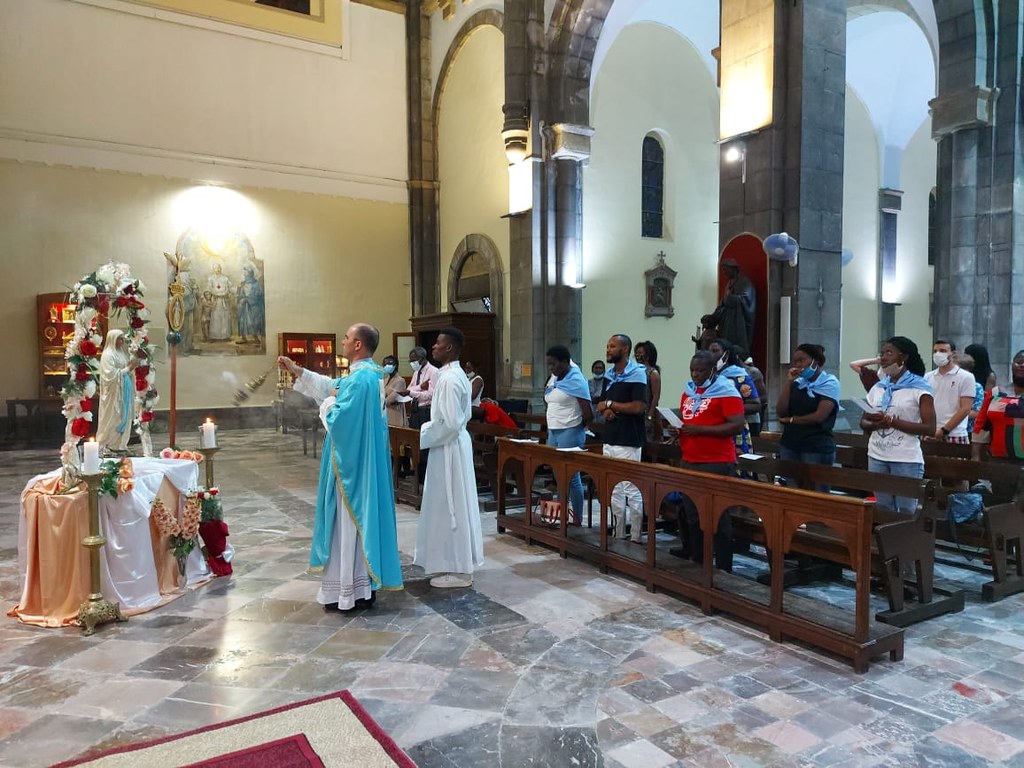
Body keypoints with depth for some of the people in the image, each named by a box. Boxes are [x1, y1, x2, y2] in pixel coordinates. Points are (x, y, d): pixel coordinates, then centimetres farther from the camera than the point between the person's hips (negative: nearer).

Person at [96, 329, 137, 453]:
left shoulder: (121, 352, 11)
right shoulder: (108, 355, -14)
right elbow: (112, 375, -20)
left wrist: (132, 365, -1)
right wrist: (129, 368, -17)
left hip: (124, 390, 8)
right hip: (114, 392, -8)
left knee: (124, 417, 10)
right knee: (113, 418, -1)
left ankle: (120, 443, 19)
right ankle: (109, 445, 9)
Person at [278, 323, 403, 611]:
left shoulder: (360, 379, -21)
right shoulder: (370, 374, 10)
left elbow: (337, 420, -23)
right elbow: (331, 385, 24)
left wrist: (329, 402, -3)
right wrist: (297, 371, 27)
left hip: (352, 463, -10)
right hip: (365, 461, 10)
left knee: (349, 522, 1)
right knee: (362, 518, 16)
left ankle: (350, 591, 12)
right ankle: (366, 584, 26)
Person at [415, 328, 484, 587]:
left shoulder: (449, 379, -21)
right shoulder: (457, 374, 11)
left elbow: (451, 423, -26)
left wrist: (425, 437, -12)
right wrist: (431, 428, 14)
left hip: (448, 448, -10)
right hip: (455, 444, 10)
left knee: (449, 508, -1)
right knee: (456, 507, 16)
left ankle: (457, 570, 10)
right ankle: (459, 564, 27)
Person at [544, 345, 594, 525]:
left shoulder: (576, 381, -13)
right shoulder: (553, 379, 13)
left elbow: (588, 413, -16)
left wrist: (576, 428, -1)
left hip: (570, 434, -8)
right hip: (553, 432, 8)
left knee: (571, 477, -4)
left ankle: (576, 519, 4)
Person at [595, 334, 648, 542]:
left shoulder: (637, 373, -10)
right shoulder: (608, 374, 14)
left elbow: (638, 407, -18)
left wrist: (610, 404, -9)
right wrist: (606, 411, -7)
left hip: (629, 441, -8)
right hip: (609, 439, 8)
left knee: (632, 490, -4)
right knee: (613, 490, 13)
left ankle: (636, 538, 5)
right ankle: (618, 535, 22)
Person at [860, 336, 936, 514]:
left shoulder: (919, 388, -4)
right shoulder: (878, 388, 13)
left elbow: (930, 428, -12)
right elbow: (863, 422, 14)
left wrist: (891, 421, -18)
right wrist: (876, 424, -9)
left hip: (906, 460, -5)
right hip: (877, 457, 5)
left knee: (907, 512, -2)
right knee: (882, 511, 9)